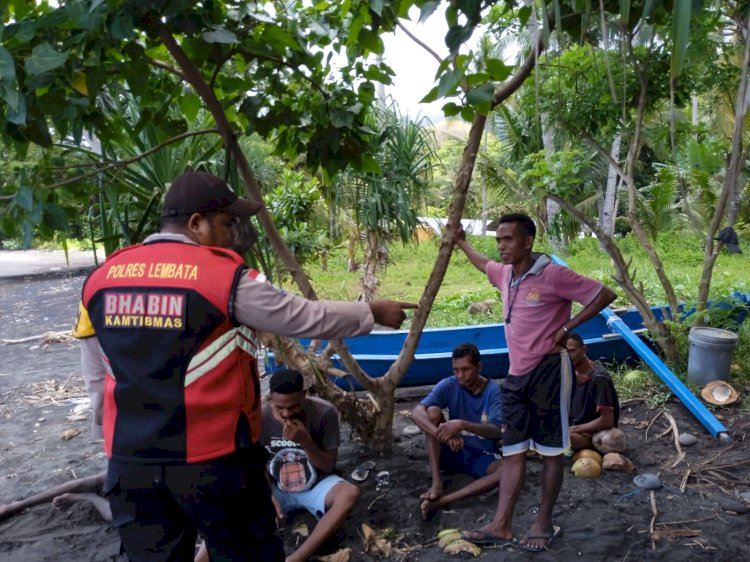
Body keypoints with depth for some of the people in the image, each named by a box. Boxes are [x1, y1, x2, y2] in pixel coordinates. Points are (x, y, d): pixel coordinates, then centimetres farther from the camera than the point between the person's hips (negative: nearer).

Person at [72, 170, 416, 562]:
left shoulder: (100, 280, 3)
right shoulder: (226, 277, -14)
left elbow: (97, 380, 10)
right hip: (213, 459, -5)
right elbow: (305, 318, -6)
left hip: (130, 463, 5)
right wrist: (372, 313, 8)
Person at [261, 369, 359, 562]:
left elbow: (328, 466, -14)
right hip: (276, 488, 1)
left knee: (350, 493, -34)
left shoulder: (324, 413, -21)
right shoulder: (261, 417, -17)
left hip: (316, 485, -1)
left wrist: (305, 441, -31)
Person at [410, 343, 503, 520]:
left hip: (483, 457, -1)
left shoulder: (494, 391, -12)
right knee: (433, 411, -22)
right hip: (453, 452, 1)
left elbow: (497, 431, -26)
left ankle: (442, 501, -37)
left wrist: (462, 425, -43)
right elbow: (416, 413, -23)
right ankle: (436, 482, -26)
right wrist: (445, 436, -40)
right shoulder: (448, 386, -9)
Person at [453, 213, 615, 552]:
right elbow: (484, 265, 32)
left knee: (550, 450, 6)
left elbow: (604, 295, -12)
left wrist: (567, 327, -13)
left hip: (547, 372, -7)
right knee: (512, 450, 9)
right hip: (516, 374, 7)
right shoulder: (504, 274, 7)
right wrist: (461, 244, 34)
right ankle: (501, 525, 14)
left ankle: (544, 523, 19)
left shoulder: (553, 275, -16)